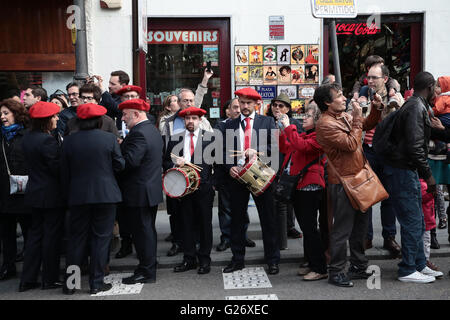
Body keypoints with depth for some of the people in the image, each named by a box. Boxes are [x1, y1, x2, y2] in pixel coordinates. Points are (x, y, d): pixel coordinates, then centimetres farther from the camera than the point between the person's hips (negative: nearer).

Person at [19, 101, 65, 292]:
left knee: (35, 233, 15)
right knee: (52, 235, 3)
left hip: (34, 193, 8)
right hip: (51, 195, -8)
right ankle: (50, 279, 13)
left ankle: (27, 280, 20)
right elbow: (57, 168, -19)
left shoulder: (28, 138, 7)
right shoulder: (48, 140, -20)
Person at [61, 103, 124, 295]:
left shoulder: (69, 141, -1)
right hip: (105, 195, -2)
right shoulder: (109, 138, -7)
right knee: (101, 238, 6)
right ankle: (96, 283, 11)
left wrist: (67, 195, 13)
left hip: (78, 196, 2)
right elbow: (120, 165, -3)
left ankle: (69, 283, 18)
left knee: (76, 239, 12)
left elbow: (64, 172, 3)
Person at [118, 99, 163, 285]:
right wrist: (122, 145, 10)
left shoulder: (138, 133, -19)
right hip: (153, 190, 10)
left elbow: (130, 161, -28)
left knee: (142, 232, -1)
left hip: (139, 192, -10)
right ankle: (148, 268, 28)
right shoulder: (153, 130, 13)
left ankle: (146, 272, 9)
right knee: (148, 230, 17)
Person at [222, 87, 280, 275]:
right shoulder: (230, 125, 12)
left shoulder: (268, 122, 5)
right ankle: (237, 259, 21)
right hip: (237, 176, 2)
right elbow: (224, 151, 10)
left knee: (268, 219, 4)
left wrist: (257, 151, -18)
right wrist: (230, 167, -8)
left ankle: (272, 260, 16)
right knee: (237, 219, 9)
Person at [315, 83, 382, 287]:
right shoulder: (325, 124, -17)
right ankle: (336, 272, 11)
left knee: (360, 224, 18)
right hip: (342, 182, -9)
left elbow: (367, 125, 25)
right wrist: (356, 119, -15)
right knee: (342, 228, -2)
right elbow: (351, 144, -22)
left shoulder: (345, 116, 10)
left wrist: (376, 108, 9)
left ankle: (358, 266, 32)